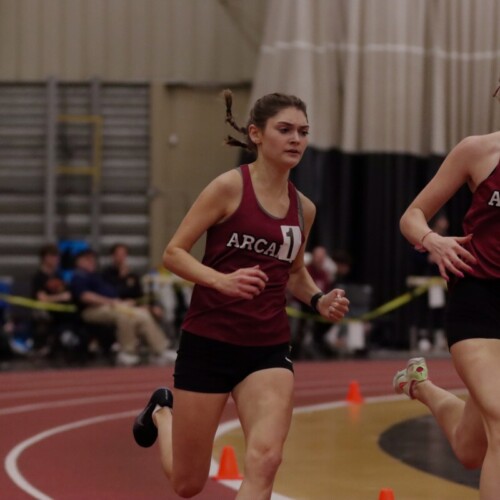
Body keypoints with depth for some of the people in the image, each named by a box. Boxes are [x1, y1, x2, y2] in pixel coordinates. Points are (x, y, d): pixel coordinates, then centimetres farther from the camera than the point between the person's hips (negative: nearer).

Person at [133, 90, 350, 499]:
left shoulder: (303, 208, 6)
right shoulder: (230, 187, -10)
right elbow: (173, 253, -10)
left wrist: (319, 300, 2)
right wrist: (222, 280, -26)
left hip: (269, 349, 4)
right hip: (208, 342, -4)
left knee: (265, 461, -21)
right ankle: (161, 413, 44)